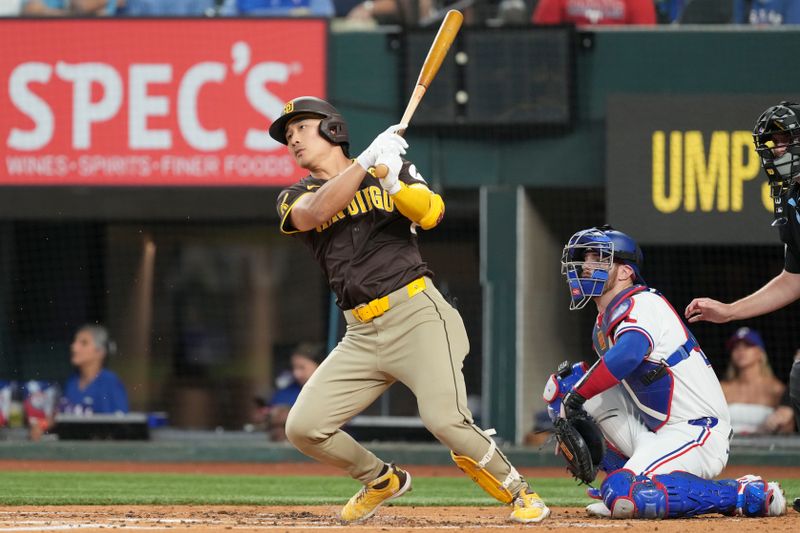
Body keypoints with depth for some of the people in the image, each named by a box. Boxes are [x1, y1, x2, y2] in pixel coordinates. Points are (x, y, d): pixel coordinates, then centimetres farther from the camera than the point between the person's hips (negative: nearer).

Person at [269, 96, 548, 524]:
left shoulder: (388, 171, 9)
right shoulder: (294, 199, 13)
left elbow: (431, 213, -10)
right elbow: (316, 213, -12)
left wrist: (393, 181, -28)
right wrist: (366, 160, -17)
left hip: (416, 313, -4)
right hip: (362, 335, 4)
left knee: (445, 420, -23)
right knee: (303, 428, -7)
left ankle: (518, 492, 1)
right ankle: (382, 481, 19)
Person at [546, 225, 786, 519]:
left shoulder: (640, 305, -14)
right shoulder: (604, 323, 16)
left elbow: (628, 354, -35)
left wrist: (578, 394, -25)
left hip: (698, 432, -9)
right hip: (656, 432, 9)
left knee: (623, 497, -31)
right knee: (566, 383, 7)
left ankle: (747, 495, -15)